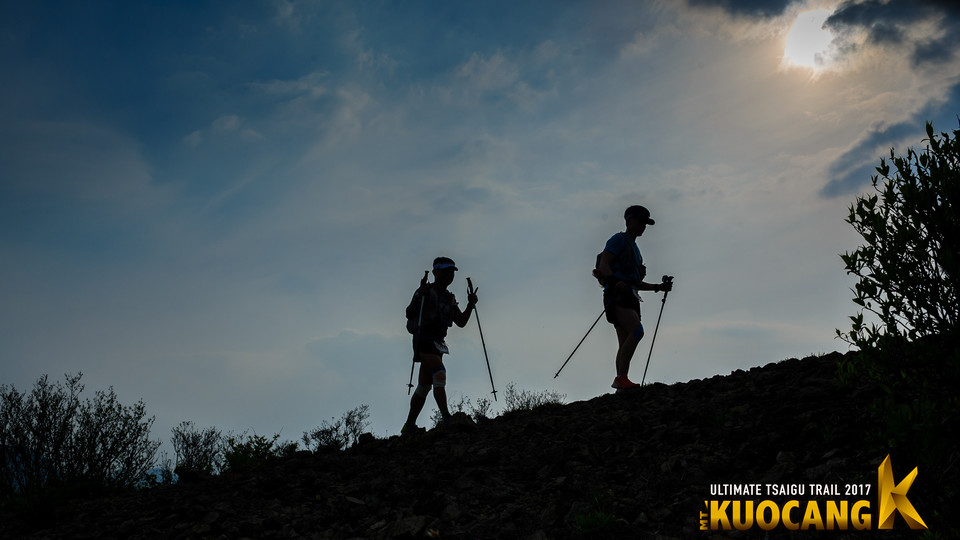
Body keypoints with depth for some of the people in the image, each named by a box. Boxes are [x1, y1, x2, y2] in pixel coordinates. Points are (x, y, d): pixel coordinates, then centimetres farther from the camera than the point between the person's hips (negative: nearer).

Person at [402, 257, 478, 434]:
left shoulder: (450, 298, 20)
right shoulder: (426, 291, -2)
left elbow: (461, 322, 17)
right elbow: (409, 314, -10)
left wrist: (470, 305, 4)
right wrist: (420, 295, -24)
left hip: (437, 343, 8)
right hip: (424, 339, -8)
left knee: (424, 386, 8)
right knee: (439, 373, -24)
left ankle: (409, 426, 14)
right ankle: (447, 419, -31)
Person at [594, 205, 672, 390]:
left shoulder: (634, 248, 31)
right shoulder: (618, 240, 3)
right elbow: (603, 265, -11)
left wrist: (659, 287, 22)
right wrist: (615, 281, -29)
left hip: (629, 298, 10)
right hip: (617, 295, -9)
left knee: (625, 345, 0)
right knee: (637, 330, -26)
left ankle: (621, 382, -4)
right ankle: (621, 377, -29)